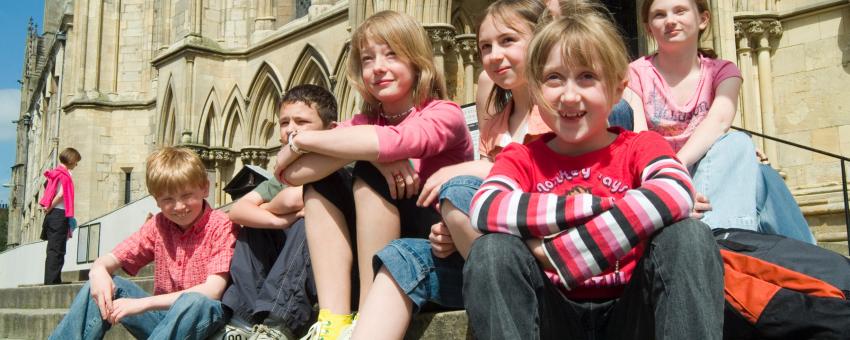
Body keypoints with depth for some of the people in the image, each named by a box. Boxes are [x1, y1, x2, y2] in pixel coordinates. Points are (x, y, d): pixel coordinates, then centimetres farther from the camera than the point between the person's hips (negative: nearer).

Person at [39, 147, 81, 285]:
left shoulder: (55, 172, 17)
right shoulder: (65, 174, -10)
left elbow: (48, 189, 19)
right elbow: (61, 194, -21)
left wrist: (48, 207, 10)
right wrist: (49, 208, -11)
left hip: (51, 215, 9)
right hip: (59, 215, -8)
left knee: (52, 250, 11)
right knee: (57, 250, -7)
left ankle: (50, 281, 13)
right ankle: (52, 281, -8)